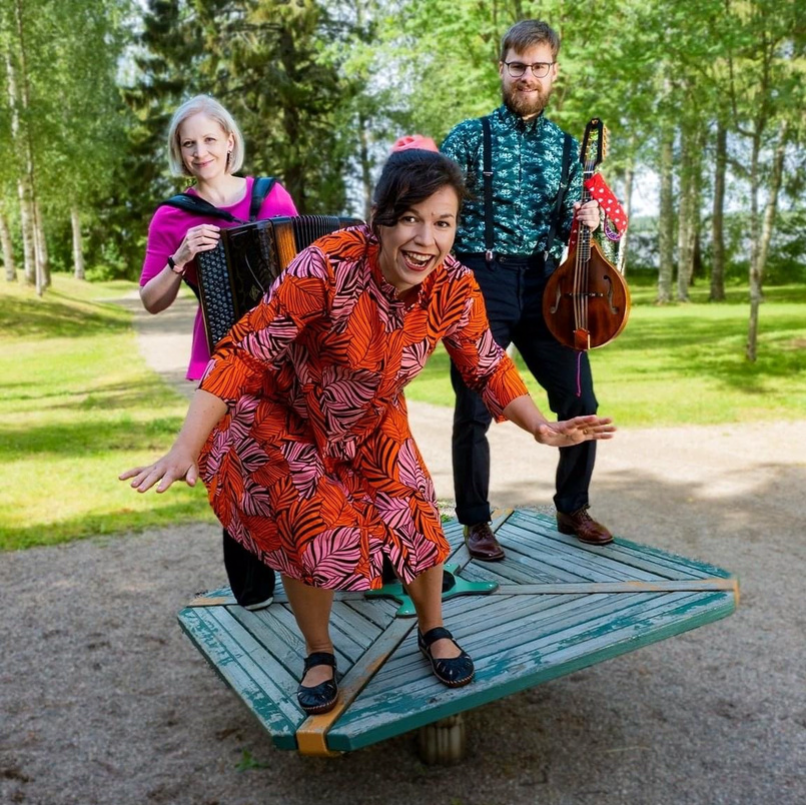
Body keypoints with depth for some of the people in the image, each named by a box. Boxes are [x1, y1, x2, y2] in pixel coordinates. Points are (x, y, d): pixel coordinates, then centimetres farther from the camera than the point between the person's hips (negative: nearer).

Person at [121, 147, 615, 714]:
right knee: (314, 538, -9)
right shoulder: (326, 268, -35)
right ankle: (319, 654, 22)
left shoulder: (456, 289, -21)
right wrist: (185, 450, -37)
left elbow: (489, 368, -6)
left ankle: (433, 631, 29)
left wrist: (541, 426, -20)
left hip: (374, 427, 4)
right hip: (286, 424, -3)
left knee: (415, 524, -2)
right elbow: (244, 354, -32)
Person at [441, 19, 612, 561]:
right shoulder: (470, 137, 3)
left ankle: (572, 508, 25)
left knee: (580, 402, 3)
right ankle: (477, 522, 19)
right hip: (480, 279, -3)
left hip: (544, 282, 4)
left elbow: (565, 230, 15)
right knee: (474, 410, 1)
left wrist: (583, 219, -8)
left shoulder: (566, 147, 13)